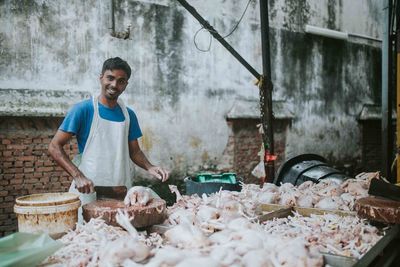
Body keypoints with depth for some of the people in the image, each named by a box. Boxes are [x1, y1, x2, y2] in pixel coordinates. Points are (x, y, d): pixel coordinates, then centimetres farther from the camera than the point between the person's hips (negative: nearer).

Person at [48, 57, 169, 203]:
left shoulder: (129, 115, 9)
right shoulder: (83, 109, -6)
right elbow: (54, 147, -8)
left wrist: (149, 167, -3)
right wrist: (78, 176, -21)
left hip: (121, 191, 4)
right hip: (87, 191, -4)